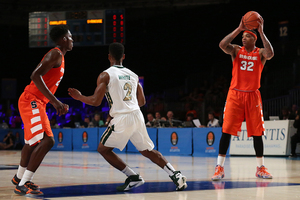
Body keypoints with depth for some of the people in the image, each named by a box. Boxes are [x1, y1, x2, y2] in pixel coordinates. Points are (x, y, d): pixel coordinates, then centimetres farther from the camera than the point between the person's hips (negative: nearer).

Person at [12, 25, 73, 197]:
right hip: (31, 101, -11)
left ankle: (20, 177, 42)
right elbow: (35, 76, -26)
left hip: (37, 102, 11)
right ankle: (22, 185, -20)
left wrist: (58, 104, 19)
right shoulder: (56, 54, -13)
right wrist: (54, 101, -29)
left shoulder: (59, 56, 18)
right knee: (47, 141, -19)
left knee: (33, 142, 24)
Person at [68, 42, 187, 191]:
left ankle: (133, 177, 3)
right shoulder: (133, 75, 17)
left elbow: (96, 101, -9)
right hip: (137, 116, 6)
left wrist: (79, 97, 9)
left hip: (121, 119, -6)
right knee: (147, 151, 19)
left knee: (103, 149, 13)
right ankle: (176, 175, 4)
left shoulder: (106, 75, -2)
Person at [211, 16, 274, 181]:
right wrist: (238, 29, -20)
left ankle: (260, 168, 15)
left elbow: (270, 54, -23)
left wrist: (261, 32, -23)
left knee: (257, 132, 3)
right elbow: (222, 45, -17)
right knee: (226, 130, -8)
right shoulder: (236, 50, 4)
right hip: (235, 94, 0)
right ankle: (219, 168, -5)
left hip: (252, 96, 0)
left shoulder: (260, 53, 1)